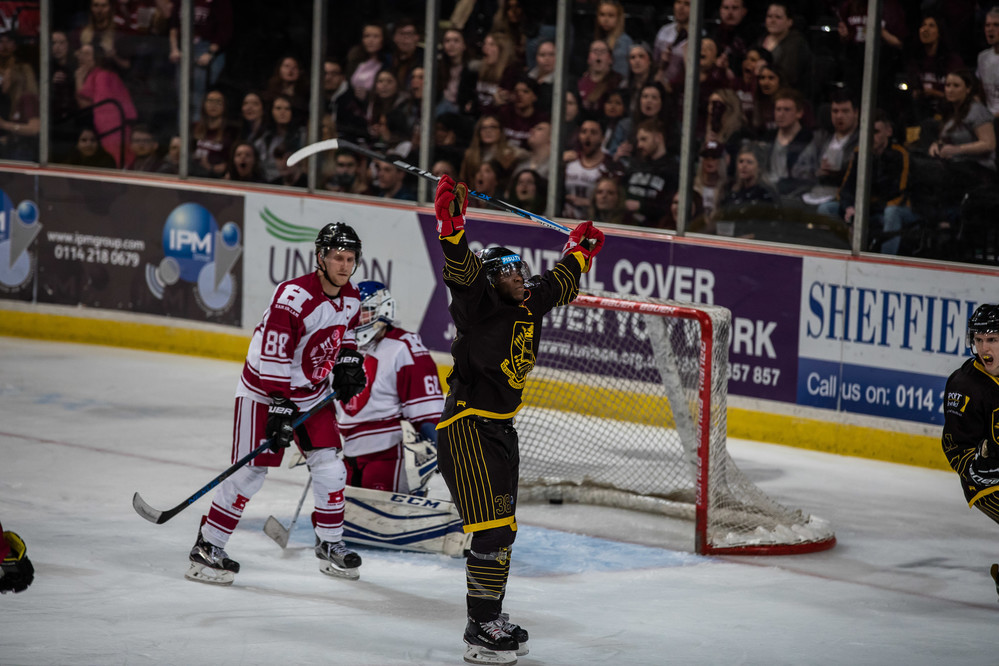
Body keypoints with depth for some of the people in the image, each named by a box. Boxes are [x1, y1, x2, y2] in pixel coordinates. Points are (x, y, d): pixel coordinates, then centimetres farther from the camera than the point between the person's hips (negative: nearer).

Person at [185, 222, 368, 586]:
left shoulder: (351, 297, -2)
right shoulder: (293, 296, -27)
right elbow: (273, 356, -28)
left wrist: (348, 362, 5)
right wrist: (279, 408, -29)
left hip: (313, 391, 7)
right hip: (265, 388, -7)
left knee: (329, 467, 3)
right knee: (251, 470, -9)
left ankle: (330, 544, 20)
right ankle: (207, 547, -1)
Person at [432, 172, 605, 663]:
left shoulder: (530, 306, 10)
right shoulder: (479, 305, -13)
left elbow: (558, 285, 32)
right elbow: (460, 268, -32)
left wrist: (578, 253, 40)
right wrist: (451, 222, -46)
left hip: (500, 429, 9)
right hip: (465, 426, -9)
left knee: (502, 529, 16)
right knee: (493, 528, -13)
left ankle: (490, 618, 27)